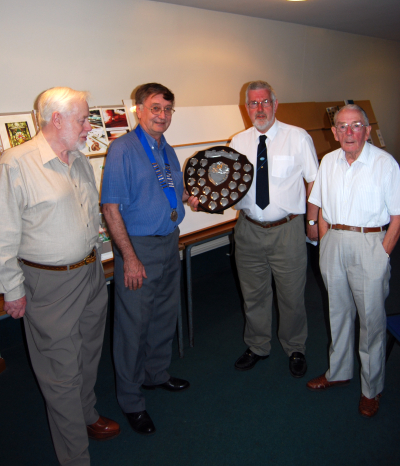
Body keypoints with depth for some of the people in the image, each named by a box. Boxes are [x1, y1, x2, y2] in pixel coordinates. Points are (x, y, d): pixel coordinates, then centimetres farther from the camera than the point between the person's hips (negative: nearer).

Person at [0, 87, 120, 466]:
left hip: (90, 274, 7)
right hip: (50, 283, -7)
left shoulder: (81, 161, 8)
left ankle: (87, 416, 46)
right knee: (62, 370, 5)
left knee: (88, 356, 22)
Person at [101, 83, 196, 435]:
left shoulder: (168, 151, 11)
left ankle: (157, 374, 41)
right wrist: (130, 258, -20)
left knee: (165, 315, 19)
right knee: (134, 323, 3)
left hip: (170, 243, 8)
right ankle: (131, 400, 21)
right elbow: (111, 208, -17)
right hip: (138, 247, -7)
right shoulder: (122, 149, -13)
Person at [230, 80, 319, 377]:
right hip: (249, 229, 3)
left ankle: (295, 350, 33)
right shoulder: (238, 143, 5)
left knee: (292, 295, 8)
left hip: (288, 230, -3)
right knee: (253, 294, 15)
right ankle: (257, 347, 37)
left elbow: (314, 181, -1)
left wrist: (313, 221, -2)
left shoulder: (298, 138, -4)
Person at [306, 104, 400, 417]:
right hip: (334, 242, 5)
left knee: (372, 318, 3)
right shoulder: (328, 162, 7)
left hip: (370, 243, -5)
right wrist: (326, 244, 7)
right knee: (338, 311, 17)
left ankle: (372, 389, 21)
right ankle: (339, 371, 37)